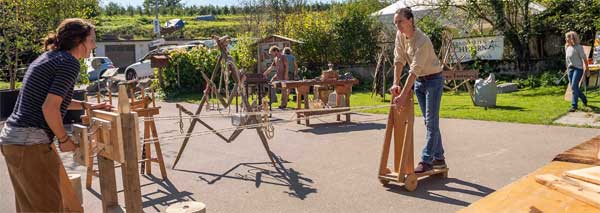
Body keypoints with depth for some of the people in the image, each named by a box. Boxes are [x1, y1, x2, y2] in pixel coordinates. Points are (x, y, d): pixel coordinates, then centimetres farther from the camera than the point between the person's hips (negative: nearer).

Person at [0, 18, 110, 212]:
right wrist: (64, 139, -7)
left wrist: (88, 106, 31)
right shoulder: (70, 62, -11)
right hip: (30, 143, -9)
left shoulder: (48, 57, 16)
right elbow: (50, 108, -20)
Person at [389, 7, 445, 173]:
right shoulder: (400, 35, -6)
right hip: (418, 81, 8)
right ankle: (438, 158, 21)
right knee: (428, 121, 12)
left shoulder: (422, 41, -29)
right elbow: (399, 60, -3)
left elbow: (414, 70, -33)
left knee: (431, 121, -7)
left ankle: (426, 161, -5)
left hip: (433, 79, -8)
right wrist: (395, 83, -13)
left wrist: (403, 95, -35)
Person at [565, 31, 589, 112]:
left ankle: (574, 106, -12)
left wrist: (587, 69, -6)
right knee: (573, 87, 11)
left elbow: (584, 58, -8)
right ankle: (584, 99, 35)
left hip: (578, 68, -7)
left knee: (574, 87, -14)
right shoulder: (567, 47, 10)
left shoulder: (578, 47, -10)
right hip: (570, 69, 7)